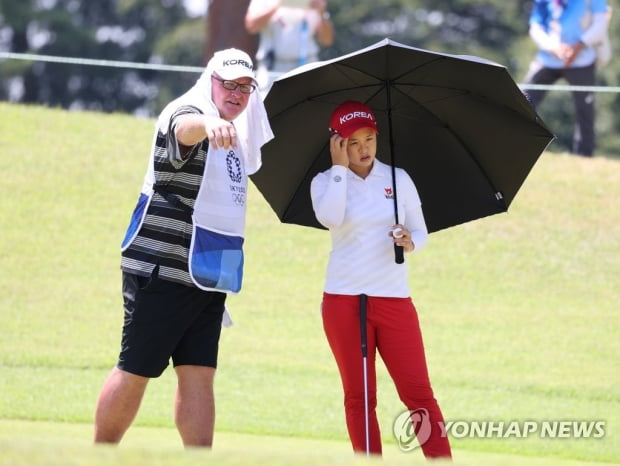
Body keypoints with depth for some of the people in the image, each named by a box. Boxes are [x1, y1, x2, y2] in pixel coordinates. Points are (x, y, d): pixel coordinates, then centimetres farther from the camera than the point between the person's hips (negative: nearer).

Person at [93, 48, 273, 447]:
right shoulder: (188, 113, -10)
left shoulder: (234, 135, 16)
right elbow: (184, 128, -39)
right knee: (135, 372, -1)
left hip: (207, 276, 8)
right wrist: (209, 124, -60)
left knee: (199, 377, 2)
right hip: (161, 271, -8)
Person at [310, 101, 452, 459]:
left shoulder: (399, 179, 7)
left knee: (418, 392, -4)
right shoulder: (325, 182, 1)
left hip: (395, 299, 1)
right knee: (358, 395, 3)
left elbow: (422, 233, 9)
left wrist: (410, 242, -14)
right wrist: (339, 167, -13)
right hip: (344, 300, -1)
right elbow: (329, 218, -20)